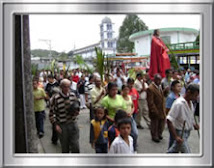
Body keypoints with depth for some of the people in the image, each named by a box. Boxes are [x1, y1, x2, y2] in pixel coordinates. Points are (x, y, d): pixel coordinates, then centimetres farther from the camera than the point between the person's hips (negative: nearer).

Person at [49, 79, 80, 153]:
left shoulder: (73, 95, 1)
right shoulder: (56, 98, -12)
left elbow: (77, 107, 15)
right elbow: (51, 113, -8)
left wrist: (77, 111, -7)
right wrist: (55, 125, -15)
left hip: (73, 124, 3)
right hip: (62, 125, -3)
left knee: (76, 147, 3)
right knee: (65, 148, 12)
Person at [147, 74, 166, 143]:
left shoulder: (159, 86, 7)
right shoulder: (150, 88, -22)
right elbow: (150, 102, -22)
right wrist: (155, 111, -20)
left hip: (162, 110, 8)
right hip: (155, 111, -8)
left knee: (162, 122, 19)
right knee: (155, 124, 10)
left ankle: (159, 134, 40)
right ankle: (154, 136, 29)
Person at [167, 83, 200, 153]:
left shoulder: (190, 102, 3)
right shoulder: (179, 104, -25)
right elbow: (169, 120, -27)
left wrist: (194, 124, 4)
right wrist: (176, 137, -28)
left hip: (187, 132, 8)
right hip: (180, 133, -8)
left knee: (174, 150, 22)